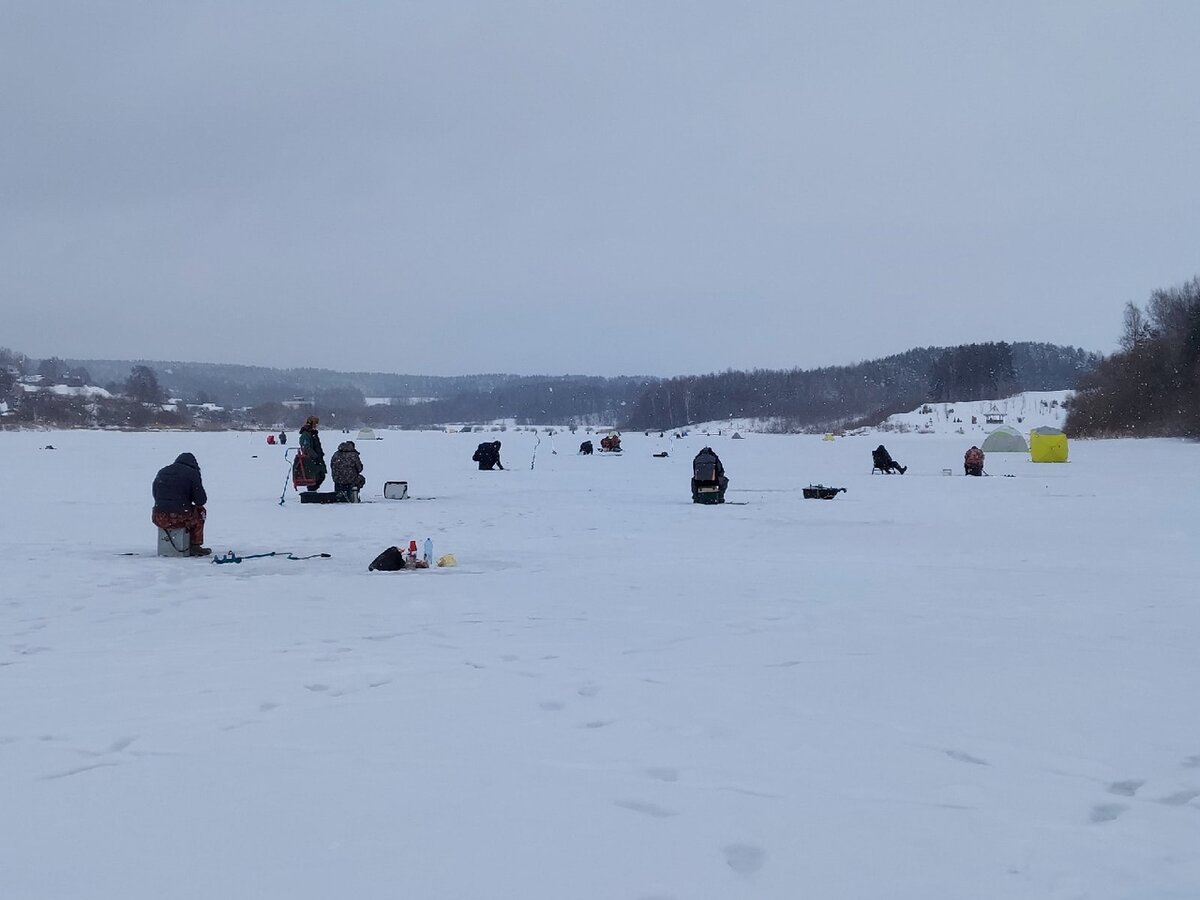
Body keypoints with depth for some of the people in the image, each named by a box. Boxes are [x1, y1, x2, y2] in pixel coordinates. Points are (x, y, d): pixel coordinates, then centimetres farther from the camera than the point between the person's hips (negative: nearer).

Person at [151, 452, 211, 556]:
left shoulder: (161, 472, 16)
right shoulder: (192, 473, -1)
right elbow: (201, 500, -3)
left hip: (159, 520, 5)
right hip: (180, 519, -5)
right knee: (200, 510, 26)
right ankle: (195, 546, 24)